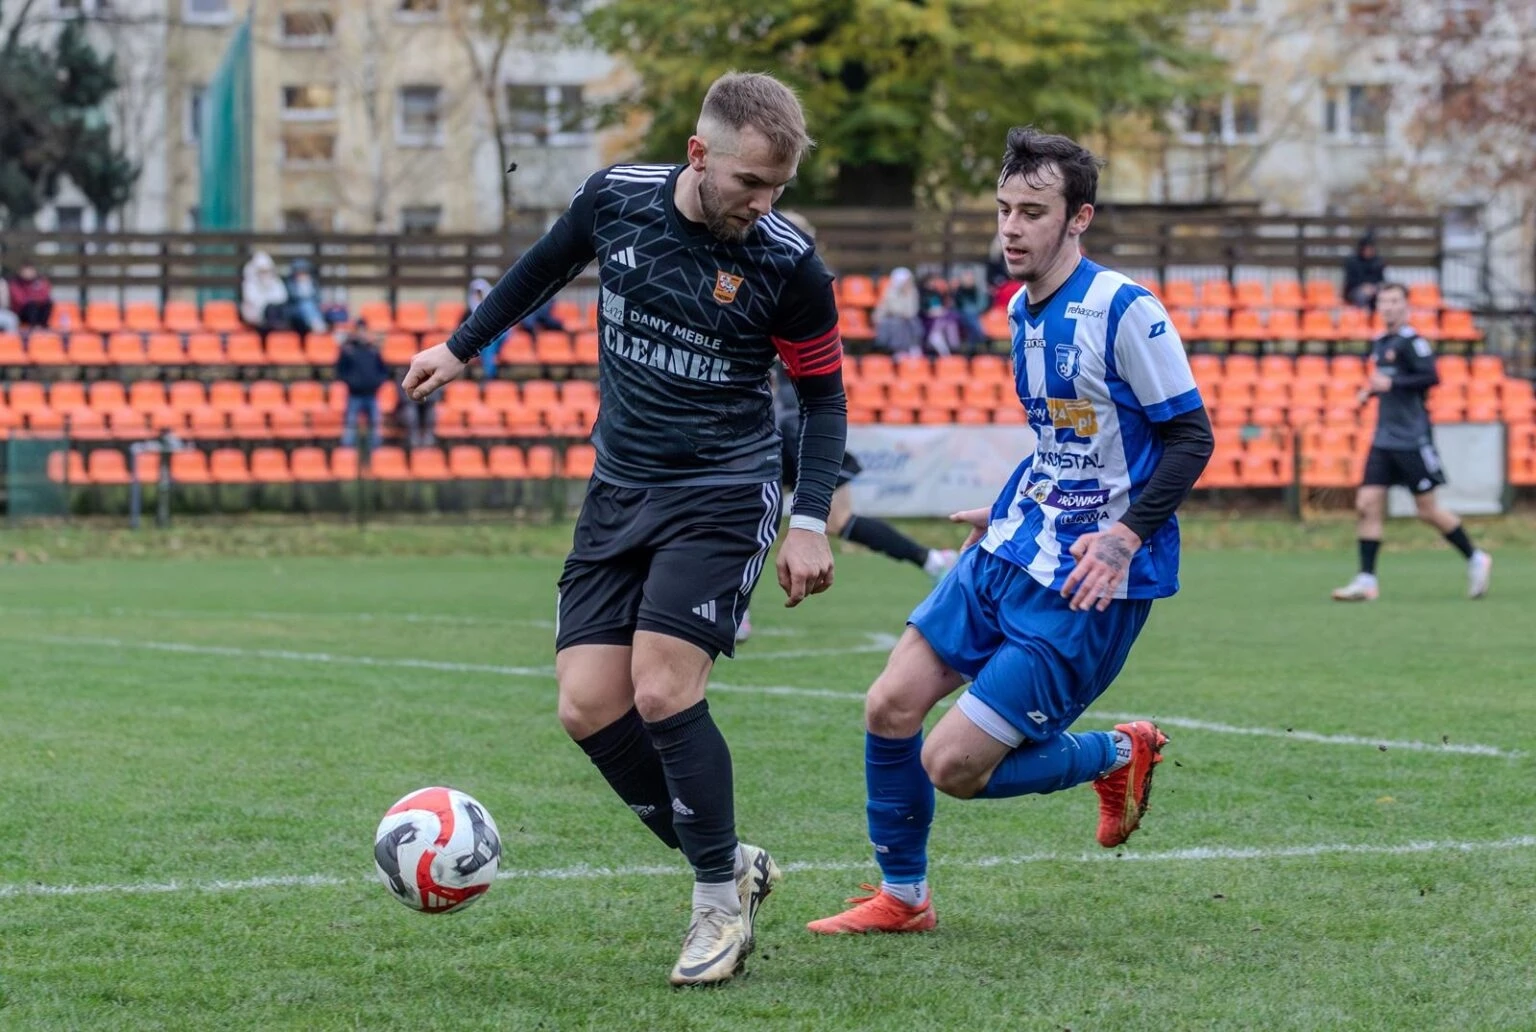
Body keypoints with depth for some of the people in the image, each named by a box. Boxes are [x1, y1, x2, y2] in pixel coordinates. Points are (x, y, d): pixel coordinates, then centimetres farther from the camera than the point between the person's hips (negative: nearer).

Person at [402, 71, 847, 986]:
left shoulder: (789, 264, -15)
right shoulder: (615, 199, -7)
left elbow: (824, 395, -1)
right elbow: (549, 264, 16)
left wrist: (811, 523, -9)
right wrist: (464, 347, 25)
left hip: (722, 494, -4)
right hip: (620, 490, 5)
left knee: (663, 693, -18)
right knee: (589, 706, -5)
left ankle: (722, 903, 2)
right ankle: (732, 865, 13)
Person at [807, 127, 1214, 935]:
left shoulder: (1123, 310, -15)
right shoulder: (1023, 310, 10)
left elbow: (1190, 436, -14)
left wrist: (1127, 534, -25)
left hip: (1089, 586, -8)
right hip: (1011, 554, 8)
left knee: (953, 766, -11)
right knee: (889, 709, 1)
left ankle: (1116, 756, 14)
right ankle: (900, 897, 20)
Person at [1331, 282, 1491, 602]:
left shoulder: (1411, 342, -11)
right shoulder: (1379, 344, 14)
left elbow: (1430, 377, -22)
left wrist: (1391, 384, -24)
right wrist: (1371, 391, 12)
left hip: (1412, 440, -8)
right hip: (1384, 440, 8)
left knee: (1427, 510, -1)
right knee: (1367, 504, -4)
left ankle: (1475, 559, 18)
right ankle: (1366, 580, -3)